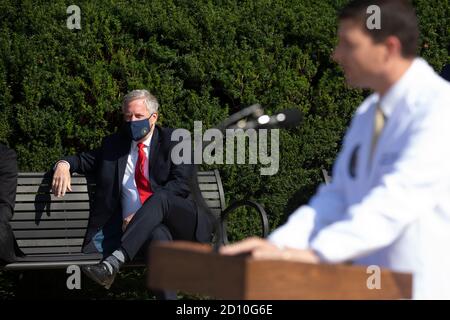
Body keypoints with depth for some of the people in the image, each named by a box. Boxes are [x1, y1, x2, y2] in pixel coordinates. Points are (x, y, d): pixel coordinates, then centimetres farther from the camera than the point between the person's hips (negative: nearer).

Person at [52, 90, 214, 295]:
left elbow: (180, 184, -3)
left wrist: (141, 213, -15)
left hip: (181, 222, -1)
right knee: (158, 235, -37)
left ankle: (114, 262, -50)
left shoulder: (172, 141, 10)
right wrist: (64, 164, 2)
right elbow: (85, 160, 31)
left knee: (160, 197, -36)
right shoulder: (114, 143, 21)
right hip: (140, 227, 1)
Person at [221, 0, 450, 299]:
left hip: (425, 287, -8)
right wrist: (278, 246, -5)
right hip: (368, 286, 8)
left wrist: (316, 252, -30)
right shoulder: (367, 114, 16)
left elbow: (398, 199, -23)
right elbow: (337, 196, 12)